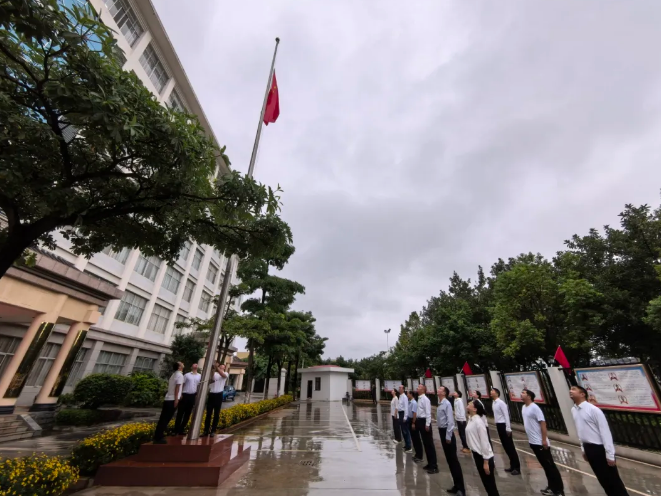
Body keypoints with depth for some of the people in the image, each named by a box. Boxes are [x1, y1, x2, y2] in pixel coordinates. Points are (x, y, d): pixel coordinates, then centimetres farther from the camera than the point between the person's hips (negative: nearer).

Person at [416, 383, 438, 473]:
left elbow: (428, 413, -19)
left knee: (429, 444, 1)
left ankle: (434, 466, 11)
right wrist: (417, 422, 19)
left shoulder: (425, 399, -17)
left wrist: (427, 424, -21)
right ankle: (430, 463, 30)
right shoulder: (419, 399, 9)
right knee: (425, 444, 17)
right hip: (420, 421, 9)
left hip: (424, 422, -9)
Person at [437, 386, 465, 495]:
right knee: (449, 460, 18)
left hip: (447, 432, -9)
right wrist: (443, 435, 17)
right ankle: (456, 485, 31)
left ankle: (460, 487, 14)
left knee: (453, 460, 2)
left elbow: (450, 421, -21)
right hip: (442, 431, 9)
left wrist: (448, 436, -18)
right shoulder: (440, 404, 6)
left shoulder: (447, 403, -19)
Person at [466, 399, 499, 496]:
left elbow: (484, 442, -22)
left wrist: (486, 462, -17)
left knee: (490, 484, 7)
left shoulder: (478, 422, -25)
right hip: (477, 454, 8)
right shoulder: (471, 419, 1)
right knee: (486, 483, 20)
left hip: (484, 457, -8)